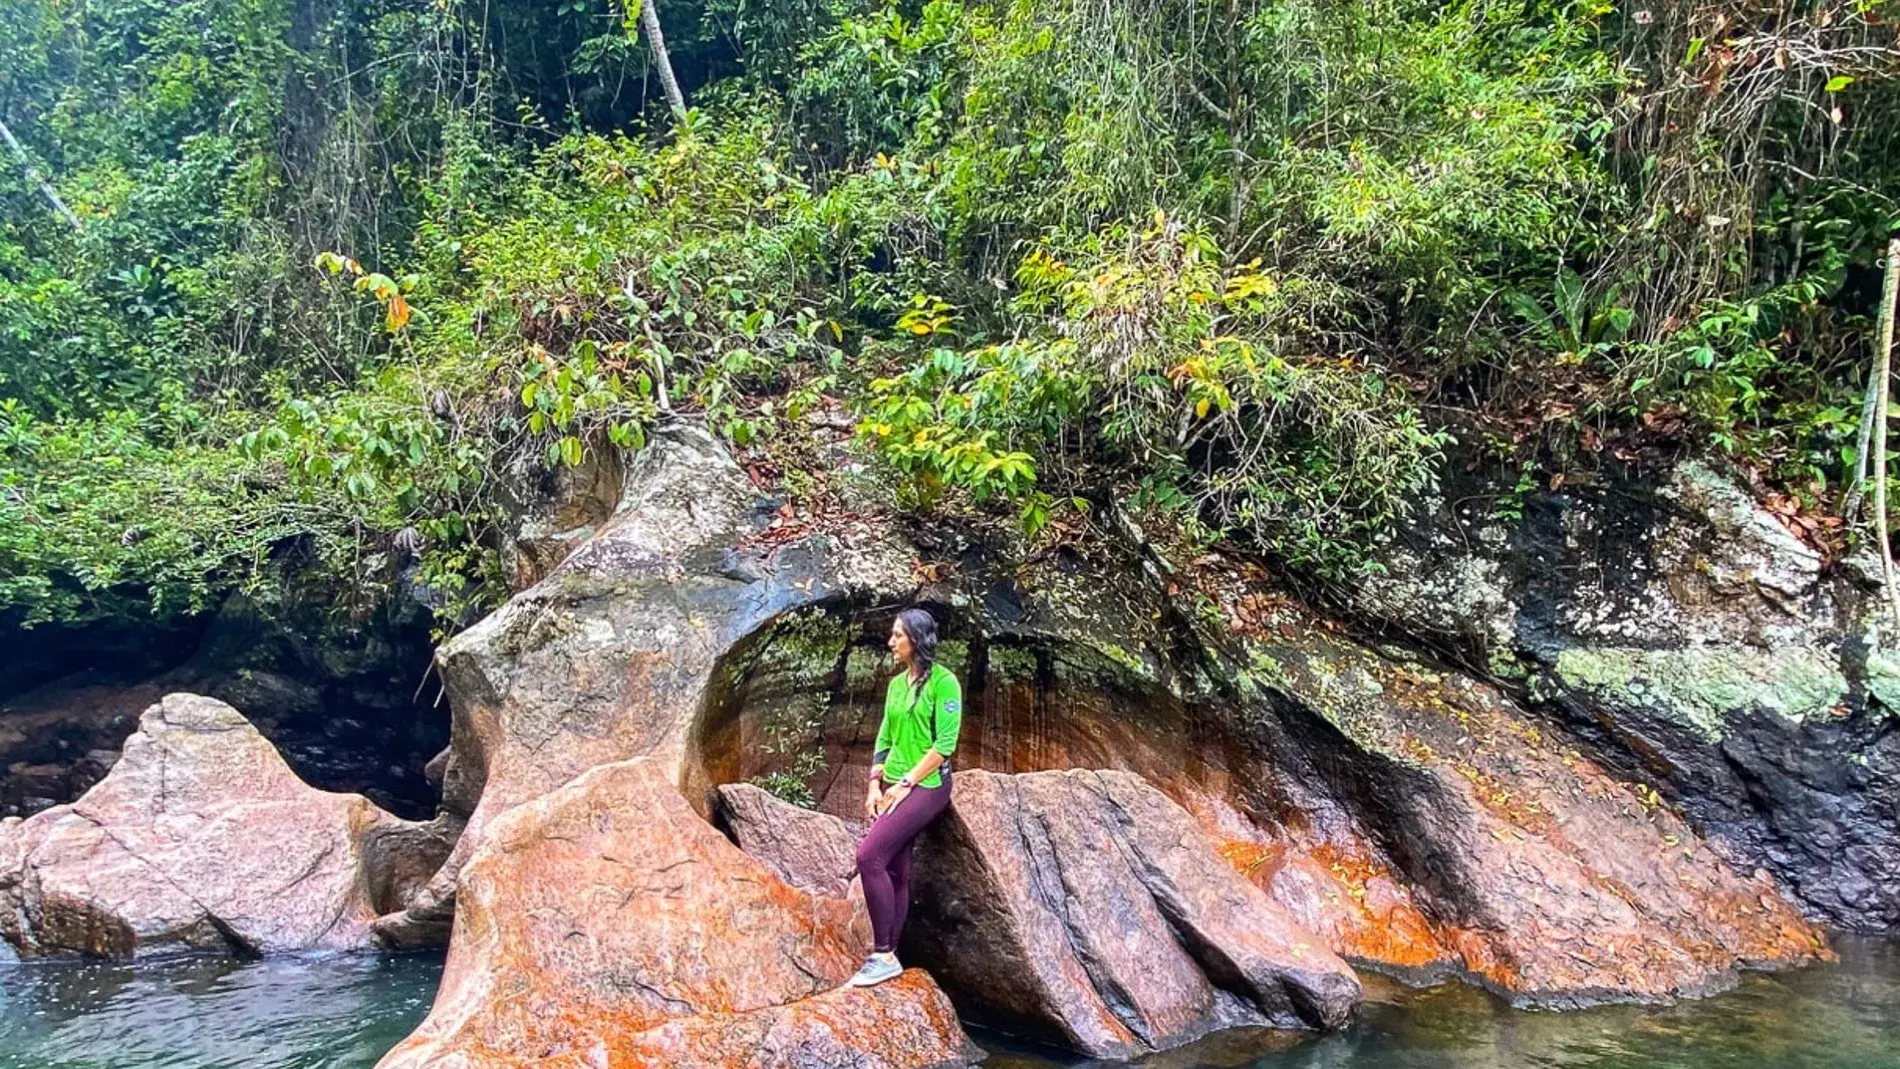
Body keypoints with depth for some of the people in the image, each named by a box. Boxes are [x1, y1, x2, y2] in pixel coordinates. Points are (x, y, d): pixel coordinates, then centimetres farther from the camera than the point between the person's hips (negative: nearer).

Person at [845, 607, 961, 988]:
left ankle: (883, 955, -12)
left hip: (926, 785, -7)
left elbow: (945, 744, -14)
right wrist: (876, 786, 5)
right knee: (894, 873, 6)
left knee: (869, 855, -20)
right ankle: (887, 957, 10)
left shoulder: (943, 681, -10)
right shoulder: (896, 683, 14)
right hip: (894, 789, 7)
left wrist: (905, 784, -15)